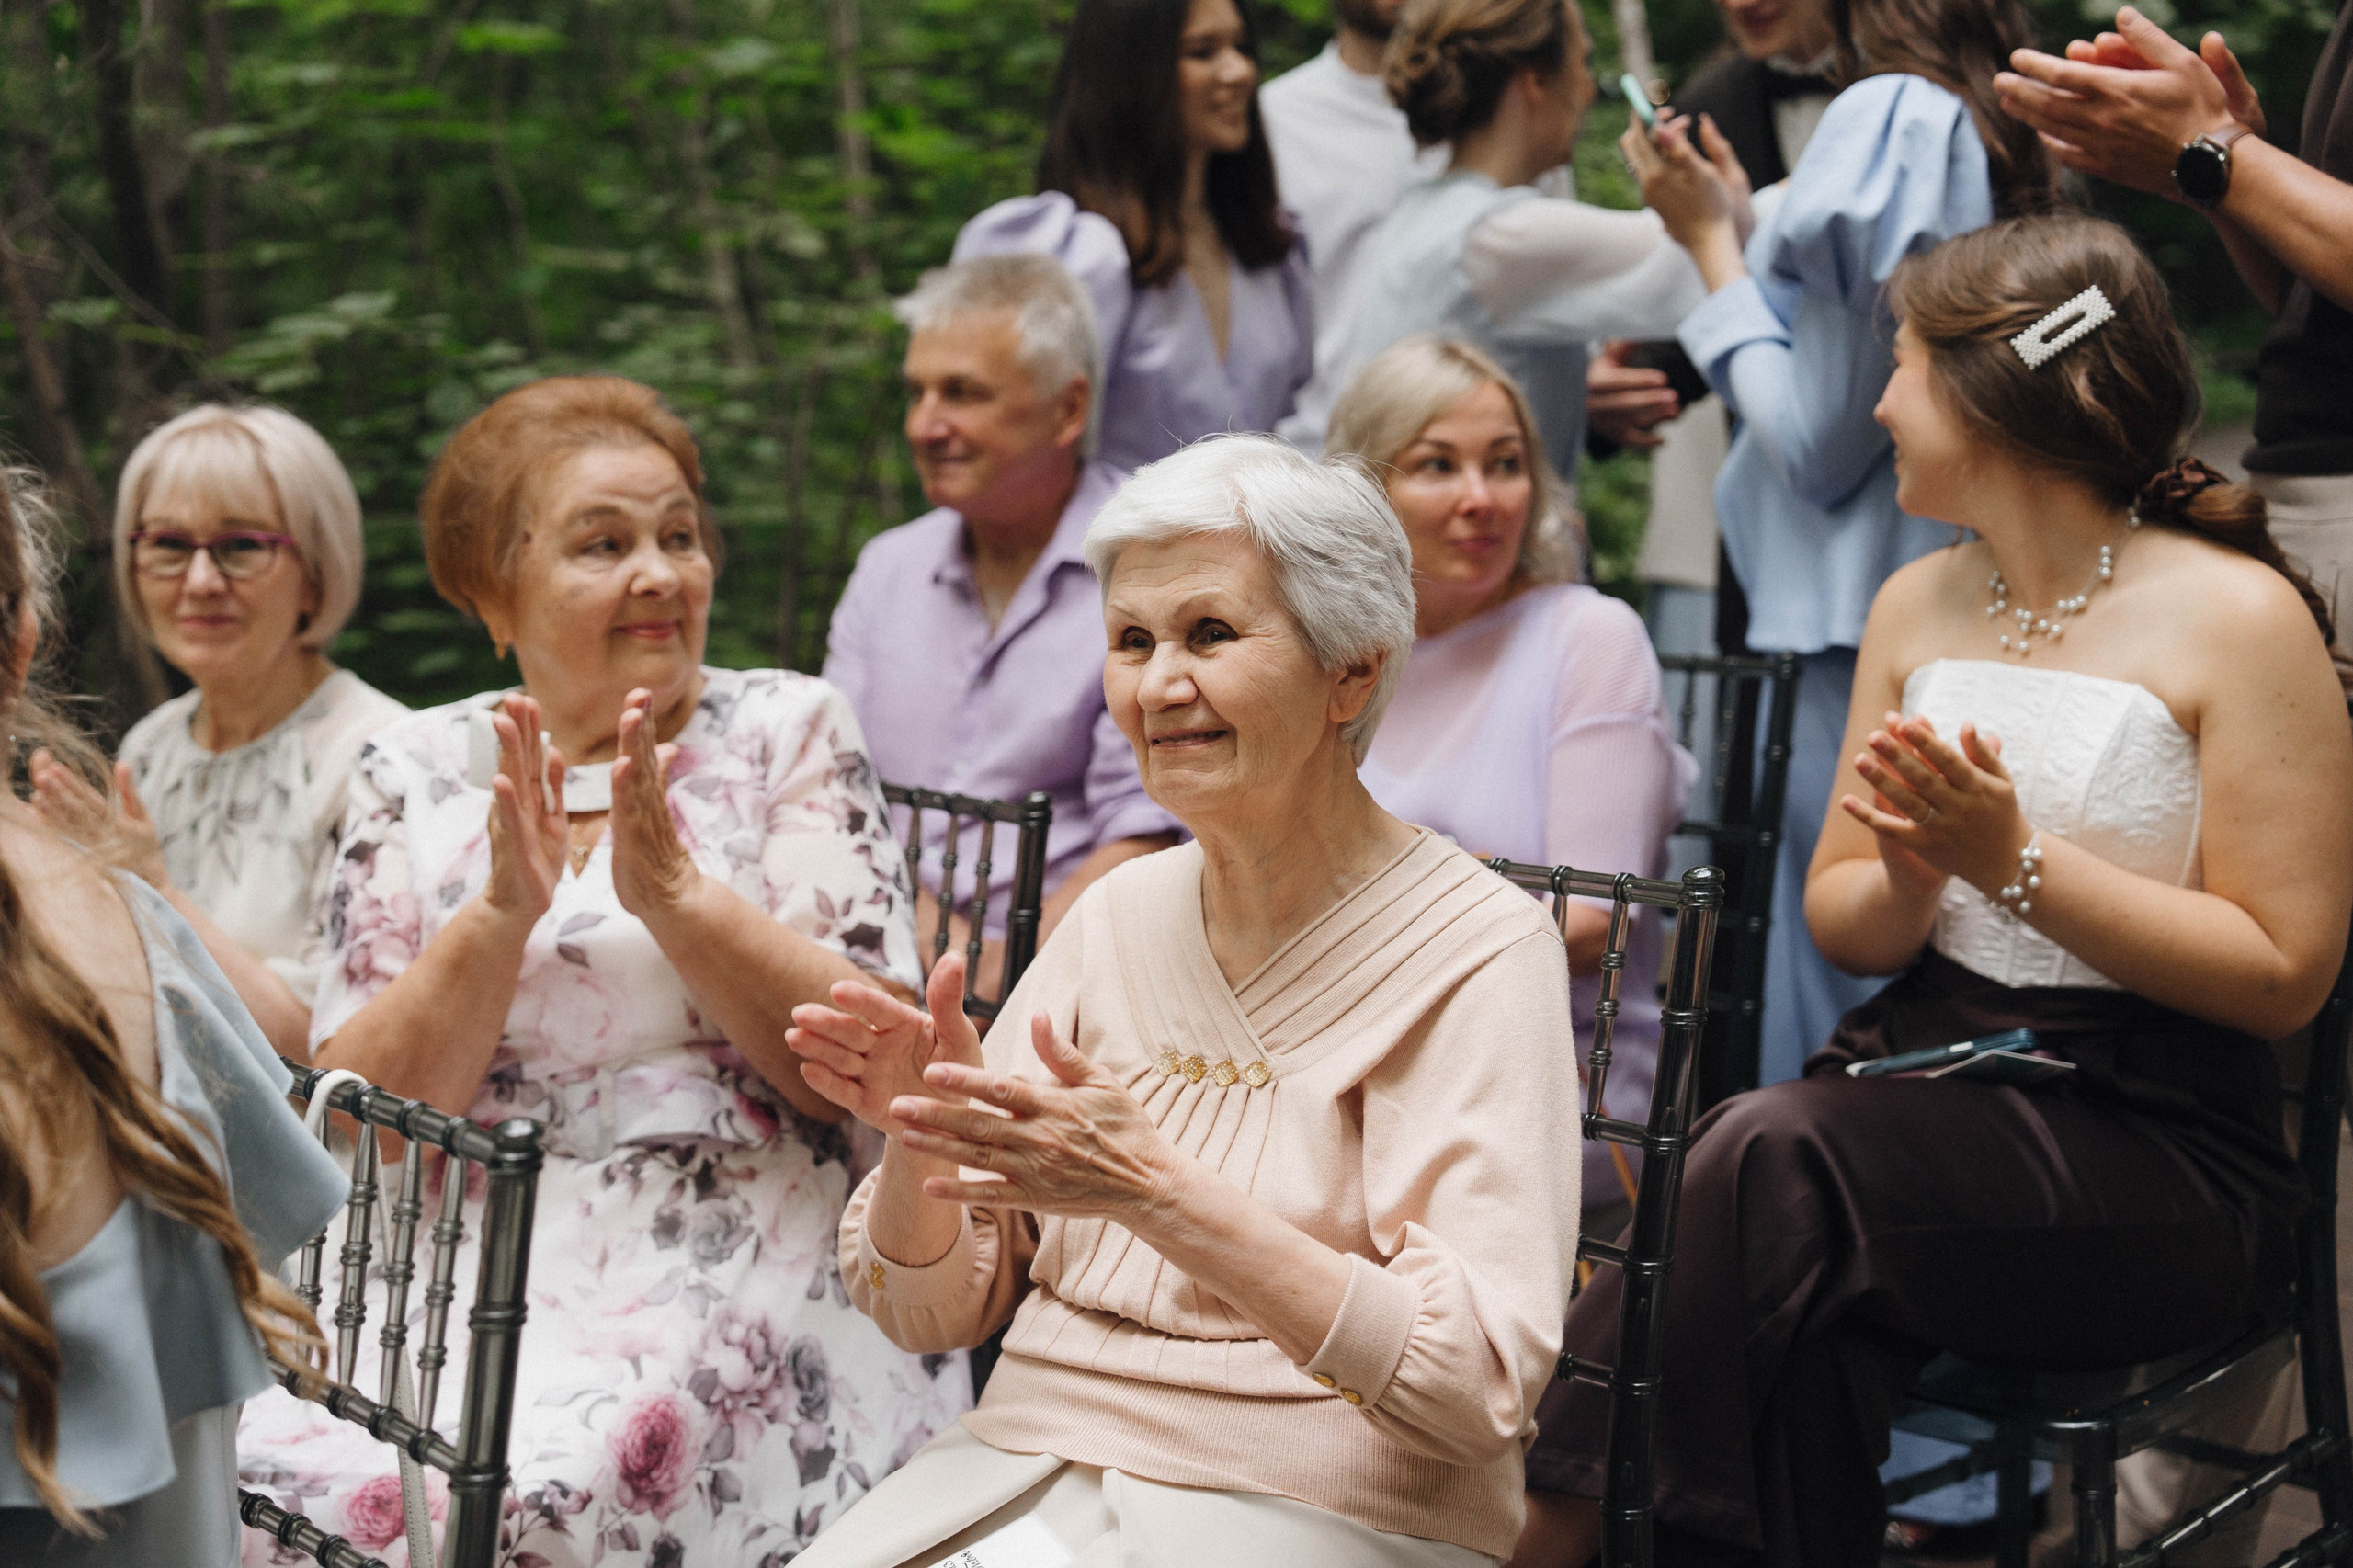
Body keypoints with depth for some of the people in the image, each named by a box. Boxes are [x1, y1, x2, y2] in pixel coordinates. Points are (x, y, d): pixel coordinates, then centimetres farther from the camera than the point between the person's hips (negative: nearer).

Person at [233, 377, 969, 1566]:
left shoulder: (786, 731, 7)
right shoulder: (413, 777, 11)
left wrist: (674, 894, -14)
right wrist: (498, 917, -12)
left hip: (737, 1260, -2)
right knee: (261, 1472, -24)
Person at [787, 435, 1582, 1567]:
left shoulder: (1479, 950, -8)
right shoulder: (1117, 913, 7)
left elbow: (1479, 1387, -18)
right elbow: (933, 1311, 10)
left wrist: (1155, 1191, -26)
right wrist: (919, 1137, -12)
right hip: (1026, 1464, 4)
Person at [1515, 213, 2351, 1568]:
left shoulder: (2240, 618, -5)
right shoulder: (1920, 604, 14)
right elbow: (1841, 925, 16)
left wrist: (2015, 860, -17)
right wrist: (1911, 874, -8)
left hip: (2158, 1142, -4)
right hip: (1918, 1076, 5)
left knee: (1773, 1152, -30)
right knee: (1808, 1320, -30)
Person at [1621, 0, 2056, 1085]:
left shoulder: (1888, 117, -12)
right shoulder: (2005, 136, 13)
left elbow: (1815, 442, -12)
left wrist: (1713, 244, -2)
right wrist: (1742, 231, 21)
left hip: (1853, 641, -9)